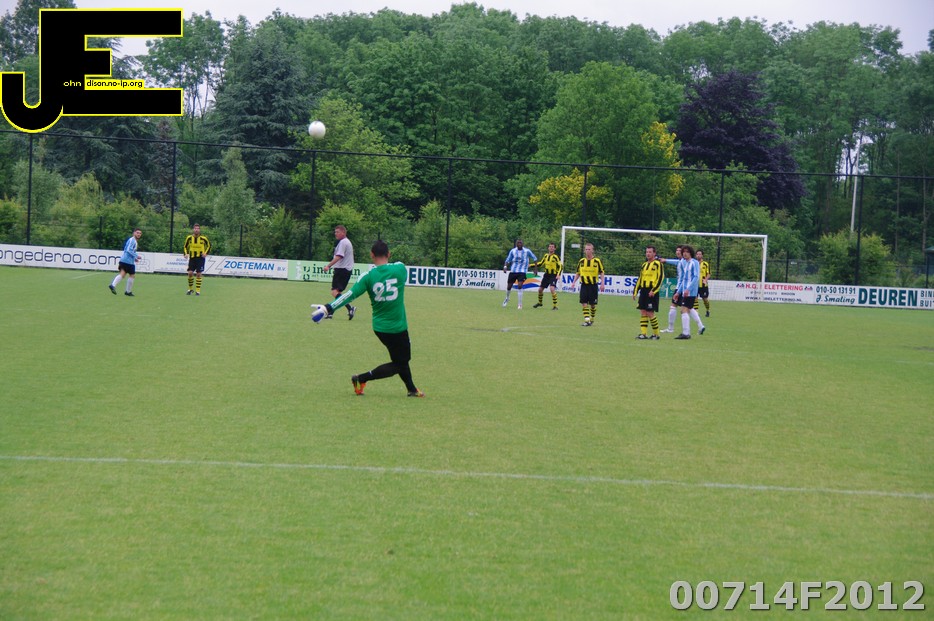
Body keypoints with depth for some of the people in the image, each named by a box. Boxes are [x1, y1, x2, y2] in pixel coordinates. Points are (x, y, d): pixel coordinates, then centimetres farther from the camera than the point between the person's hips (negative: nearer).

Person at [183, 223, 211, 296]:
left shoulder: (203, 238, -9)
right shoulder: (189, 238, -4)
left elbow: (209, 245, 7)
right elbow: (185, 247, 10)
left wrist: (206, 253, -6)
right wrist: (186, 254, -6)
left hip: (200, 258, -2)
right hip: (192, 257, 2)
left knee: (198, 274, -4)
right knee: (190, 273, -8)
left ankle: (198, 291, 4)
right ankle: (190, 289, 10)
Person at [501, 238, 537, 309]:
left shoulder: (527, 251, -4)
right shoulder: (513, 251, 1)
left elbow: (534, 258, 7)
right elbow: (508, 260, 5)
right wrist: (505, 266, -15)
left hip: (522, 271, -2)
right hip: (513, 271, 2)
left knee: (520, 286, -21)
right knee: (509, 287, 7)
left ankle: (520, 305, -14)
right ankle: (507, 299, 40)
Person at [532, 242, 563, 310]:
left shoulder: (556, 257, -11)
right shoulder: (546, 256, 8)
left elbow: (560, 266, -14)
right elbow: (540, 263, 21)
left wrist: (558, 274, -29)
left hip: (553, 275, -7)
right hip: (547, 274, 7)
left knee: (552, 288, -26)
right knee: (540, 289, 11)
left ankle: (555, 306, -19)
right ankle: (540, 303, 36)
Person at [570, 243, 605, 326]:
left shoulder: (597, 261, -3)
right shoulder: (581, 261, 6)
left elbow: (602, 273, 1)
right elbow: (578, 273, 14)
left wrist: (602, 284, -8)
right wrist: (574, 282, 6)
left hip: (593, 285, -2)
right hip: (584, 285, 2)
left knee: (593, 304, 4)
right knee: (584, 303, -8)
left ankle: (592, 319, 22)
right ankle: (587, 320, -10)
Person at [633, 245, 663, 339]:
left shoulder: (657, 264, -4)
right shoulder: (644, 265, 18)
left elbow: (660, 278, -11)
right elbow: (640, 279, 23)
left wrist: (654, 290, -18)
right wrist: (635, 291, 16)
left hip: (652, 292, -7)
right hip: (643, 291, 7)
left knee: (650, 313, -8)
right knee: (643, 313, 3)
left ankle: (656, 334, 4)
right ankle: (643, 333, 3)